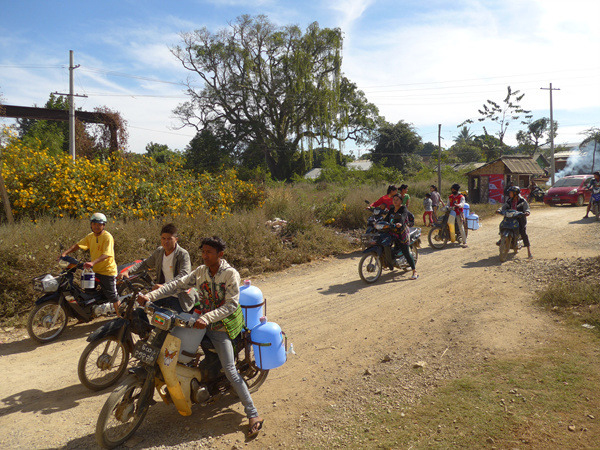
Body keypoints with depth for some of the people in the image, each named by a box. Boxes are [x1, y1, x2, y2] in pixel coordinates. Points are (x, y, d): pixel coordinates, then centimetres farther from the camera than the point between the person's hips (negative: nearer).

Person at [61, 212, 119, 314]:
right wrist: (65, 253, -11)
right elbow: (78, 245, 5)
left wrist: (93, 262, -40)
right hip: (95, 270, 8)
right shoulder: (90, 236, 9)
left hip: (108, 271, -7)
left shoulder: (107, 237, -16)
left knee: (112, 296, -2)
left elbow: (106, 254, -27)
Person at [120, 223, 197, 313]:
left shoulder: (183, 254, -16)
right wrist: (128, 271, -1)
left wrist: (164, 286, -43)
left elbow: (183, 275, -30)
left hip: (179, 296, -6)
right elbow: (145, 263, 16)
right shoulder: (159, 251, 6)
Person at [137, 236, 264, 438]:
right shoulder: (200, 271, 1)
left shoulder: (230, 274, -16)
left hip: (221, 326, -6)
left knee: (229, 371, -12)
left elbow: (231, 304, -23)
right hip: (203, 321, 6)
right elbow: (178, 284, -5)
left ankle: (253, 414, -3)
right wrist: (150, 296, -18)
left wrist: (207, 318, -34)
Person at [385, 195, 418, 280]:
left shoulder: (403, 209, -4)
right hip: (392, 232, 7)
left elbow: (403, 217, -24)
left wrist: (400, 223, -44)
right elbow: (386, 218, 15)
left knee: (406, 253, -11)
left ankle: (414, 272, -7)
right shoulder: (391, 209, 18)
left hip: (402, 232, -7)